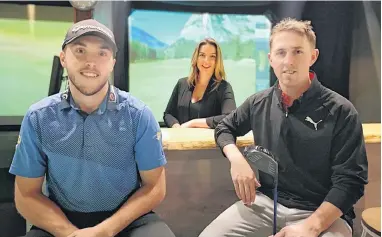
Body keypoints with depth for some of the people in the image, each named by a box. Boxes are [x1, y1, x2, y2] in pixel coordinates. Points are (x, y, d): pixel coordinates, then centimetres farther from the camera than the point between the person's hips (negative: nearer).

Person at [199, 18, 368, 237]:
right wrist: (237, 159, -4)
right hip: (265, 201, 3)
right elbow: (225, 128, 17)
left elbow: (349, 180, -11)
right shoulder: (259, 103, 3)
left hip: (322, 212, -3)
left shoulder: (340, 111, -9)